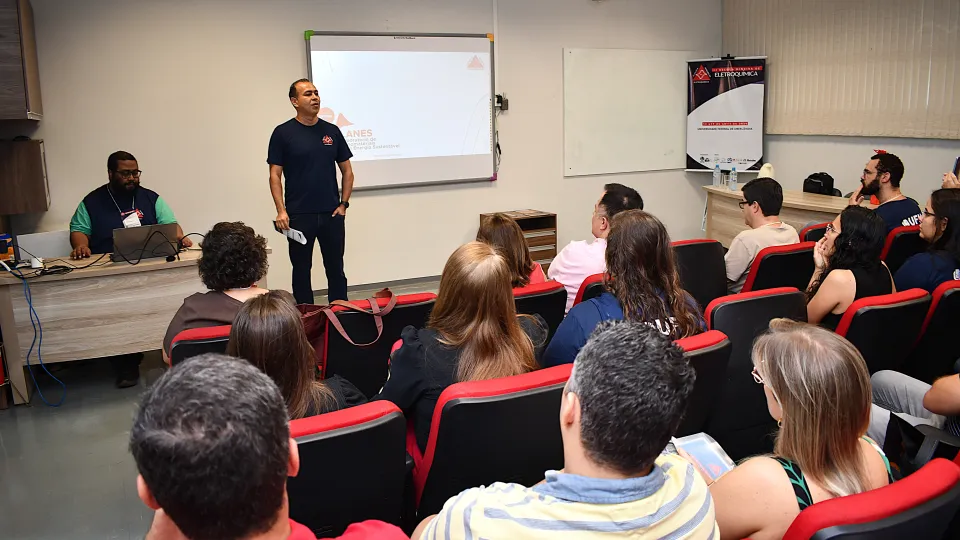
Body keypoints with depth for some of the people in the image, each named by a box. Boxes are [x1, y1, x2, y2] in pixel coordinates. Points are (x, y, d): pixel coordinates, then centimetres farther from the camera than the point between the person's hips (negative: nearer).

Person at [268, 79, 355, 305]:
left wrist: (343, 204, 1)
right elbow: (275, 175, -3)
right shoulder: (283, 133, -2)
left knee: (335, 268, 9)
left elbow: (347, 171, 10)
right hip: (299, 215, -2)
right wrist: (281, 210, -12)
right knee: (301, 269, 7)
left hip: (331, 214, 3)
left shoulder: (331, 131, 7)